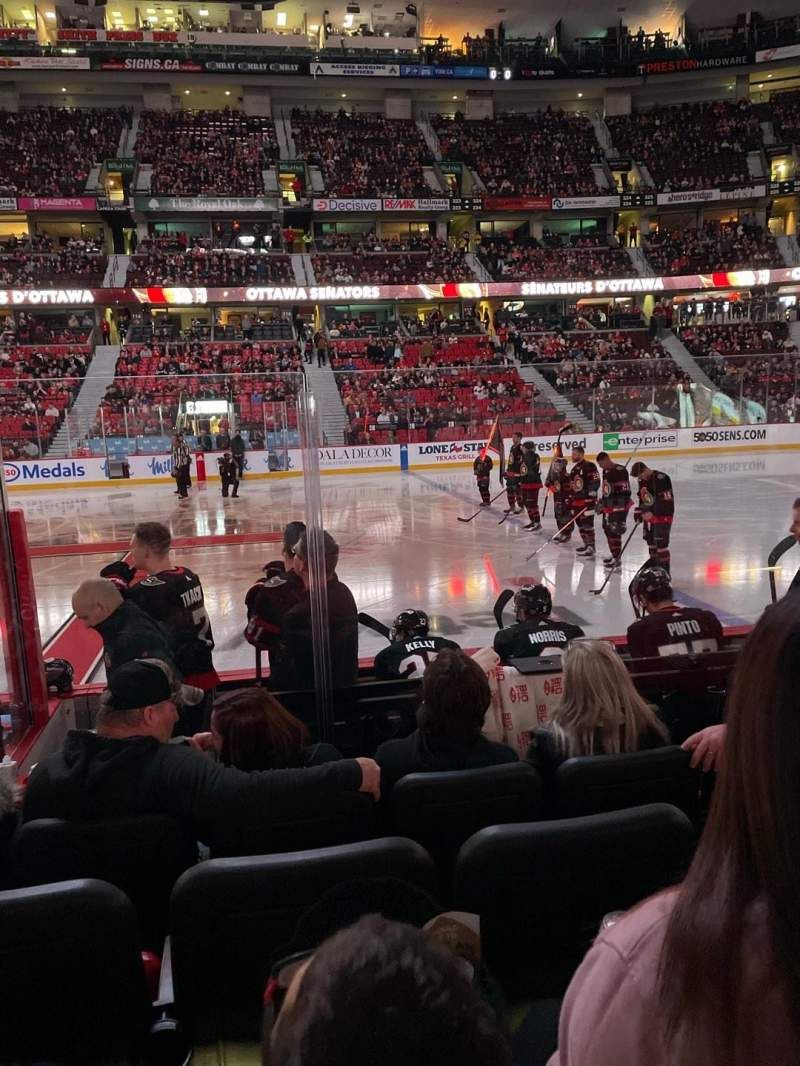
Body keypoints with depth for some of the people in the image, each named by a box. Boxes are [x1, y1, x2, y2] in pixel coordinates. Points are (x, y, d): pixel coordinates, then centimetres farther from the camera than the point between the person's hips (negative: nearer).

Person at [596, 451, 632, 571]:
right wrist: (602, 504, 27)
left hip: (619, 506, -10)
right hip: (609, 506, 10)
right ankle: (614, 554, 35)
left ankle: (617, 560, -8)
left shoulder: (620, 471, -19)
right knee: (608, 530, 18)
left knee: (615, 532, -11)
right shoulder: (606, 471, 11)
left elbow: (625, 491, -22)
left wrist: (621, 509, -25)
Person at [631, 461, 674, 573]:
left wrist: (651, 510, -31)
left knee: (661, 542, -11)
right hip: (650, 514, 9)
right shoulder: (643, 480, 8)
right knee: (650, 539, 17)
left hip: (663, 514, -9)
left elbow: (665, 499, -26)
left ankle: (664, 571, -5)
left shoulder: (661, 478, -21)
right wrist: (639, 510, 9)